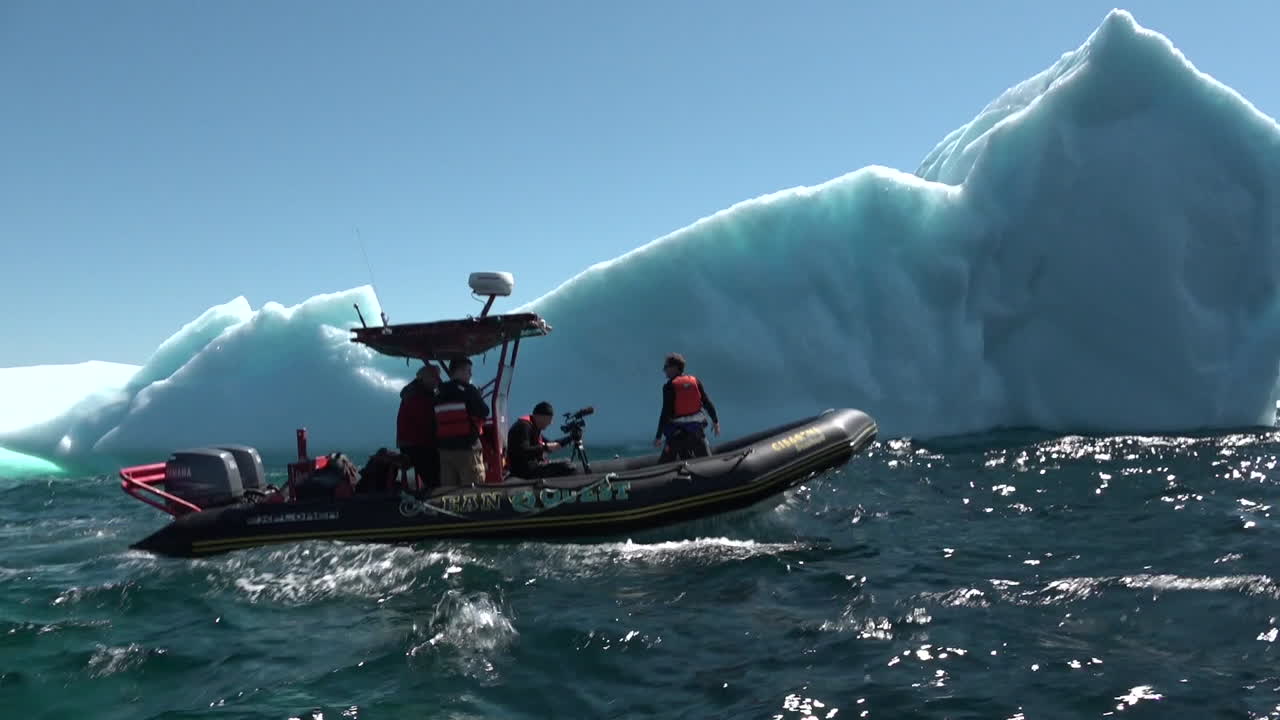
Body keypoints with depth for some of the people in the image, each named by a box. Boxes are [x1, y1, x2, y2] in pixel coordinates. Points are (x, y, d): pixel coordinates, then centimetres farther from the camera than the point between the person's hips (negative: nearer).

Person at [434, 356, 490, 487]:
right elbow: (484, 412, -8)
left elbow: (436, 420, 16)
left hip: (444, 448, 6)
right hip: (467, 447, -6)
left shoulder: (439, 393, 12)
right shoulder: (468, 390, -8)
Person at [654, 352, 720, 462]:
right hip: (697, 429, 4)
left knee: (666, 461, 6)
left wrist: (658, 436, -11)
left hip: (677, 431, -3)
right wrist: (715, 421, 15)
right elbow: (707, 402, 2)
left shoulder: (669, 387, -11)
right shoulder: (695, 381, 2)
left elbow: (666, 413, -14)